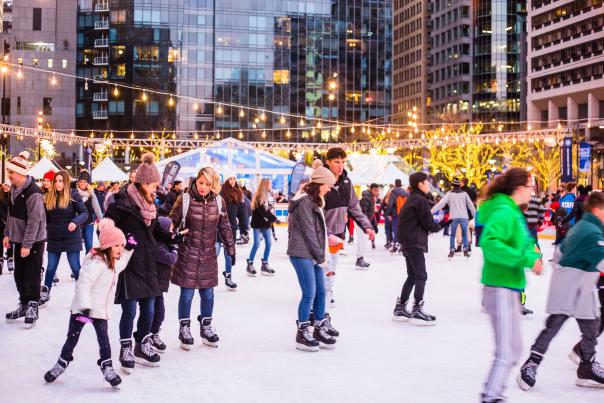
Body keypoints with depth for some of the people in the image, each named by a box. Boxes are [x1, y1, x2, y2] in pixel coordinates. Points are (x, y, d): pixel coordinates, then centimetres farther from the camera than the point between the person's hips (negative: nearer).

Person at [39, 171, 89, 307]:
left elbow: (84, 213, -13)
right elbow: (46, 217, 12)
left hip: (71, 238, -4)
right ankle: (45, 294, 22)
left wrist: (75, 222, -30)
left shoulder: (73, 195, -8)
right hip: (54, 238, 4)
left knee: (75, 267, -1)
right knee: (51, 267, 10)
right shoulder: (50, 197, 5)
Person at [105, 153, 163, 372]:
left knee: (148, 309, 11)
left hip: (147, 264, 7)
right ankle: (126, 350, 14)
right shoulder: (122, 204, -14)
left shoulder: (149, 204, 11)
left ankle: (142, 346, 28)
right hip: (128, 265, -7)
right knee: (129, 310, -2)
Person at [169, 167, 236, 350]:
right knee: (187, 293, 3)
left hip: (209, 254, 3)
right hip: (187, 253, -3)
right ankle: (185, 329, 19)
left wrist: (230, 248, 11)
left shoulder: (218, 201, 0)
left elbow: (225, 227, 9)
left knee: (207, 293, 11)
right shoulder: (184, 200, -9)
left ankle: (206, 327, 28)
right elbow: (172, 223, -5)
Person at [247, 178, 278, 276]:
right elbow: (262, 211, -23)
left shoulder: (266, 196, 10)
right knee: (256, 244, -7)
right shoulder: (258, 197, -16)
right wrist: (274, 218, -25)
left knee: (268, 243, 4)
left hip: (266, 223, 8)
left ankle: (265, 265, 13)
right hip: (258, 224, -8)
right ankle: (250, 265, 5)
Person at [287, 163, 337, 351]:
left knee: (321, 291, 11)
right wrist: (320, 255, -11)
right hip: (302, 254, -10)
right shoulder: (304, 202, -15)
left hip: (313, 254, 10)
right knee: (309, 294, -6)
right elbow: (308, 231, -16)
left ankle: (320, 329, 21)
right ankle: (302, 334, 4)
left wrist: (320, 254, 9)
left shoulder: (313, 201, 17)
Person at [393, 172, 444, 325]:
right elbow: (429, 224, -13)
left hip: (407, 242, 10)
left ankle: (400, 308, 19)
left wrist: (435, 225, 9)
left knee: (412, 276, 16)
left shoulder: (411, 199, 17)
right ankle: (417, 312, -12)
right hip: (414, 242, -10)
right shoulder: (420, 200, -13)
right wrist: (442, 225, 6)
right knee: (421, 276, -9)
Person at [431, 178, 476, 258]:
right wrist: (475, 215, 20)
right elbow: (470, 205, 10)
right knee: (464, 234, 11)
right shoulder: (464, 193, 6)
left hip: (454, 217, -1)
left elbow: (441, 203, -9)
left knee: (452, 235, 10)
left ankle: (452, 251, 5)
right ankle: (465, 250, 6)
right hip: (464, 216, 1)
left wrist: (432, 210, -11)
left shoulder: (449, 194, 1)